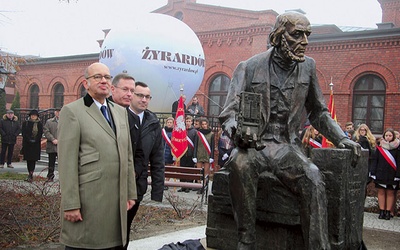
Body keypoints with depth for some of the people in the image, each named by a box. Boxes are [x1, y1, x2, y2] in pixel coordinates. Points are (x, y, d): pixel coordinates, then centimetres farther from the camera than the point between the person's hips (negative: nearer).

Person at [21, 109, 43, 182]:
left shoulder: (39, 124, 5)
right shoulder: (25, 123, 8)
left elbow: (40, 133, -2)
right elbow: (24, 133, 0)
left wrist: (35, 140, -14)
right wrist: (29, 140, -12)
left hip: (36, 144, -2)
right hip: (27, 144, 2)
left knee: (33, 160, -7)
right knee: (28, 159, 4)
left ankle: (30, 175, -11)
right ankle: (30, 175, 12)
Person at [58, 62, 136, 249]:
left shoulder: (121, 112, 15)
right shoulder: (72, 111, -4)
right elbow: (67, 162, -10)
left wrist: (131, 193, 12)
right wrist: (70, 204, -13)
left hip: (117, 200, 6)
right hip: (87, 200, -5)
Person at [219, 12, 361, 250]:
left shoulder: (308, 66, 11)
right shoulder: (249, 67, 1)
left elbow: (318, 113, 19)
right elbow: (229, 112, -3)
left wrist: (342, 138, 4)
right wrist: (236, 131, -27)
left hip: (288, 146, 2)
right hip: (254, 144, -2)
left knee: (313, 178, -30)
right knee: (240, 164, -36)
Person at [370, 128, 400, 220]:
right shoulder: (379, 147, 4)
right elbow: (375, 160, 4)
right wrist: (373, 173, -1)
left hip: (392, 175, -2)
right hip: (380, 174, 2)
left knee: (390, 193, 4)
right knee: (381, 192, 5)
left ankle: (388, 212, 11)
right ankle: (382, 211, 11)